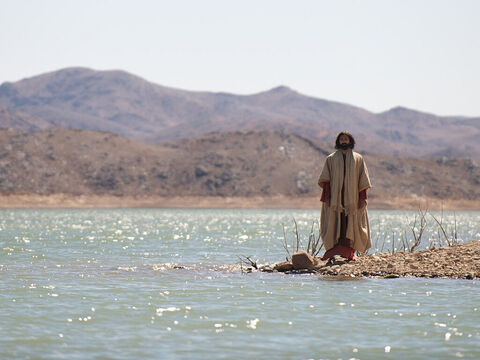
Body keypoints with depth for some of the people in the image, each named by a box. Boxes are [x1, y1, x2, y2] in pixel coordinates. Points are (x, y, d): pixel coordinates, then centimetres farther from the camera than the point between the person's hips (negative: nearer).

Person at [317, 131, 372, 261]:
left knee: (351, 225, -2)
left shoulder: (358, 159, 11)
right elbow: (325, 179, 5)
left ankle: (350, 253, 2)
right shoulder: (331, 159, 12)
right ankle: (332, 254, -11)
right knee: (334, 225, -7)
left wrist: (362, 198, -2)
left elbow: (363, 180, 7)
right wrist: (326, 196, -6)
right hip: (335, 197, 0)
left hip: (352, 196, 0)